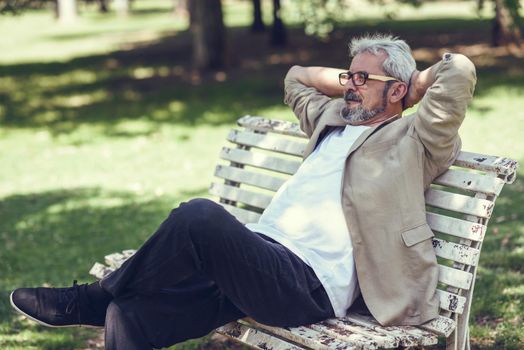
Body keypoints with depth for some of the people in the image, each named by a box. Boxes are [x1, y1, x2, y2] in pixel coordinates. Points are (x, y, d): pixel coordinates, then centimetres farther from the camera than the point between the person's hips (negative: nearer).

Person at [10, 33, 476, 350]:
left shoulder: (411, 141, 2)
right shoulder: (334, 117, 26)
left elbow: (459, 70, -11)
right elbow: (297, 78, 42)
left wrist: (412, 86, 8)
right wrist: (357, 82, 30)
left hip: (310, 287, -9)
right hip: (261, 261, 9)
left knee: (201, 215, -31)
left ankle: (92, 301, -10)